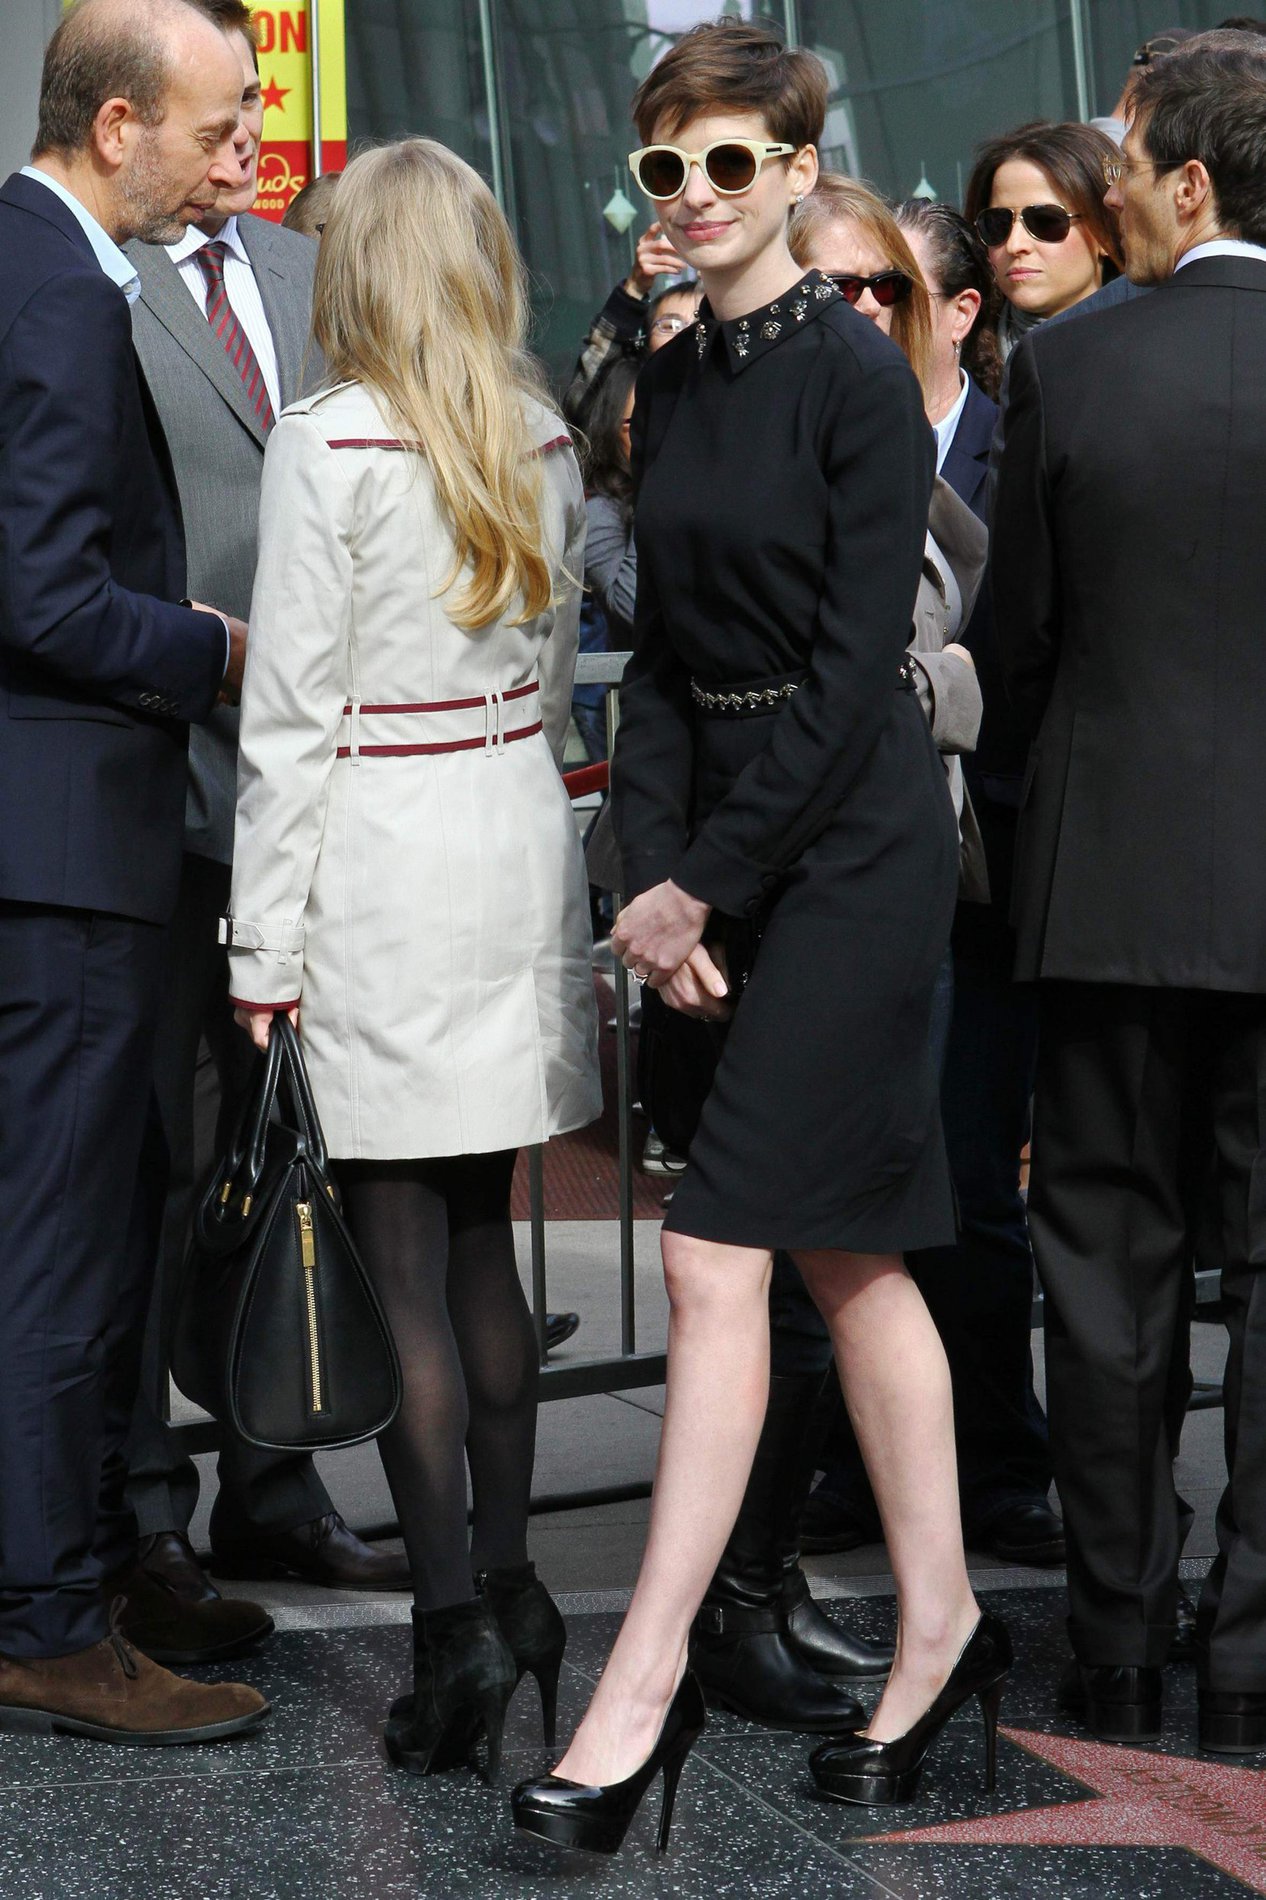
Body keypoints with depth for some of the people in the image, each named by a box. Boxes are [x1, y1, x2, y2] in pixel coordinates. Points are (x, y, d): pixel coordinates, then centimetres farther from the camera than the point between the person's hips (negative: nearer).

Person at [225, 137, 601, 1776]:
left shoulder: (329, 445, -13)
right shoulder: (543, 444, 6)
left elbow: (294, 715, -12)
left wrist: (265, 948, -7)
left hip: (382, 867, -6)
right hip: (522, 852, 6)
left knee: (401, 1267, -3)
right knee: (481, 1245, 14)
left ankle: (454, 1622, -5)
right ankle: (507, 1576, 20)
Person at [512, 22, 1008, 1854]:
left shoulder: (855, 373, -12)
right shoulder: (676, 381, 11)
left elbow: (855, 668, -16)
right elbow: (665, 651, 10)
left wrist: (710, 878, -14)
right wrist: (653, 866, -4)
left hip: (849, 841, -8)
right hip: (724, 842, 8)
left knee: (717, 1255, -11)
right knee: (847, 1253, 12)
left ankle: (646, 1683, -8)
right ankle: (941, 1621, 22)